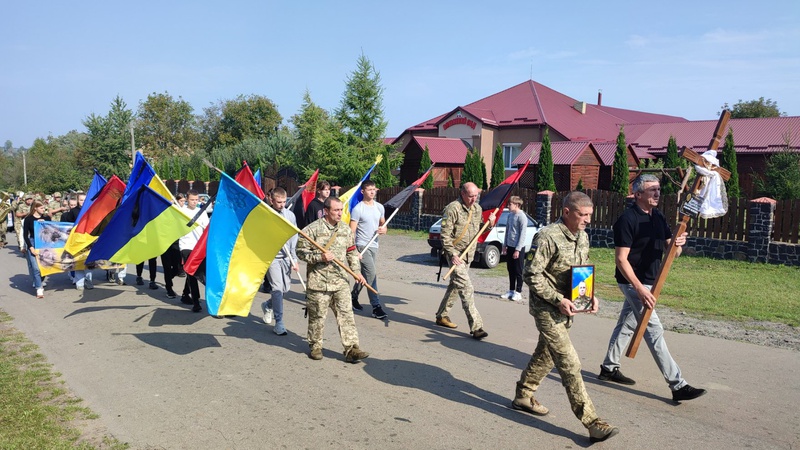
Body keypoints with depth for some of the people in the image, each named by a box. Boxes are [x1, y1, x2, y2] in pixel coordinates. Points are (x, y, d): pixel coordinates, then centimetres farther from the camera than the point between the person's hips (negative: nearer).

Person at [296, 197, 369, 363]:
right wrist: (320, 257, -17)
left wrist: (356, 271, 10)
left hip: (340, 281, 4)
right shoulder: (312, 229, -7)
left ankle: (351, 349, 1)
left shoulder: (346, 230, 10)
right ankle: (315, 346, 24)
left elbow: (352, 252, 18)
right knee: (317, 316, 7)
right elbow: (301, 251, -6)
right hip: (318, 281, -4)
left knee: (346, 314, -1)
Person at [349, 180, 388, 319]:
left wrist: (384, 229, -1)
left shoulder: (380, 207, 11)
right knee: (371, 273, -14)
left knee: (364, 275, 15)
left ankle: (353, 296, 35)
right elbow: (352, 231, -11)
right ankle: (376, 306, -9)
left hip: (374, 246, 7)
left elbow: (383, 223, 24)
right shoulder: (358, 209, -9)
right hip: (362, 246, -7)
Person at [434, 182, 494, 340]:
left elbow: (479, 231, 20)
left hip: (469, 255, 8)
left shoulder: (477, 208, 10)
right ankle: (476, 327, -15)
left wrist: (489, 223, 0)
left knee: (455, 286, 17)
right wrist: (452, 254, -21)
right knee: (466, 289, -14)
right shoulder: (453, 208, -14)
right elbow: (445, 234, -15)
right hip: (455, 254, -8)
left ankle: (442, 316, 32)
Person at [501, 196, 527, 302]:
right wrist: (505, 245, 14)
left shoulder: (522, 217, -14)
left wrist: (517, 249, -17)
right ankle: (511, 291, 23)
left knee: (518, 271, 1)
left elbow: (523, 234, -16)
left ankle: (518, 292, 8)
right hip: (510, 246, 7)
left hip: (518, 248, -7)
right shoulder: (510, 215, 9)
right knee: (510, 270, 13)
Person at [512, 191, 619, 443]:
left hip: (566, 309, 9)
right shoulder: (547, 237, -19)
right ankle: (592, 423, -4)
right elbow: (531, 274, -19)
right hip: (546, 309, -9)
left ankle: (523, 396, 38)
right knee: (569, 364, -8)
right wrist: (558, 300, -21)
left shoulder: (583, 237, 8)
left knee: (546, 356, 19)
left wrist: (590, 296, 3)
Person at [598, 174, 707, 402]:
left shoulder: (658, 217, 7)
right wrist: (640, 289, -26)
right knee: (654, 331, -7)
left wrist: (678, 242, -19)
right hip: (633, 283, -8)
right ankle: (678, 386, -5)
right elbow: (621, 259, -20)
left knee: (626, 325, 16)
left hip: (649, 281, 8)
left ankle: (609, 368, 29)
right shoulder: (627, 219, -17)